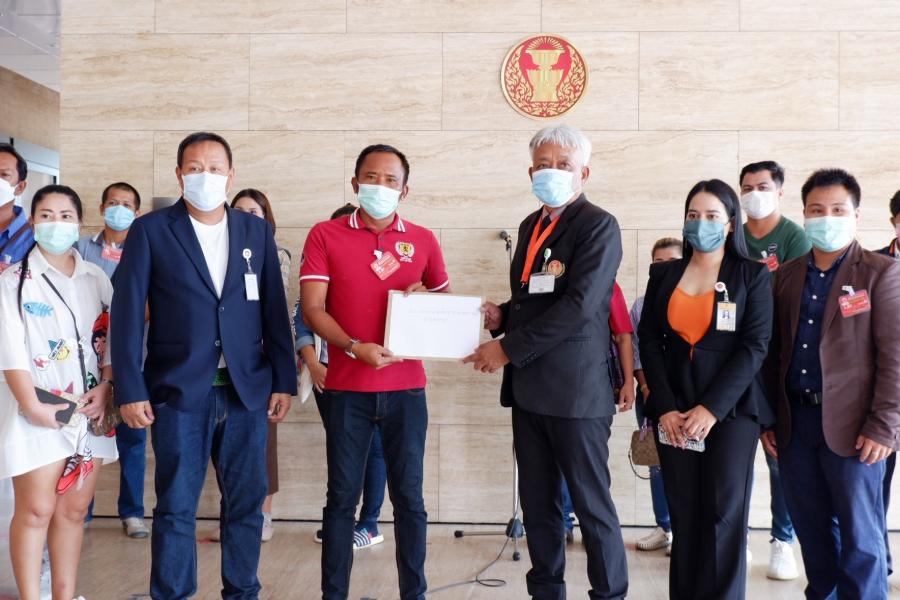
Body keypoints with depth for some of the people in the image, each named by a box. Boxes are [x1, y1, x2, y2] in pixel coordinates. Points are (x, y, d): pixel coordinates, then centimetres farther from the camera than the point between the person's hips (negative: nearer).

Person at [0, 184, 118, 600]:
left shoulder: (96, 278, 10)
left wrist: (107, 386, -7)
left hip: (90, 410, 3)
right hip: (38, 412, -3)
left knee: (74, 510, 8)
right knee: (35, 510, -3)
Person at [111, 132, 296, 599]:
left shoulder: (257, 231, 9)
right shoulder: (150, 230, 1)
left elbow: (274, 310, 9)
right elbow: (127, 313, -2)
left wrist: (283, 380, 4)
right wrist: (130, 390, -8)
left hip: (247, 390, 3)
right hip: (179, 391, -2)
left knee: (246, 504, 9)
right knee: (175, 507, 4)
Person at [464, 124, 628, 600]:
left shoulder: (598, 226, -9)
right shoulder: (530, 225, 15)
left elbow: (578, 306, -19)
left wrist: (508, 349, -17)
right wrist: (502, 316, 1)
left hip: (575, 389, -7)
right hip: (528, 387, 7)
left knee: (592, 505, 1)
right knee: (537, 502, 13)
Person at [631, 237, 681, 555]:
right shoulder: (641, 305, 10)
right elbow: (634, 350, 9)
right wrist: (646, 387, -1)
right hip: (649, 392, 4)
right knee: (656, 461, 9)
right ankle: (664, 527, 20)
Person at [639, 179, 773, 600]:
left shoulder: (752, 275, 2)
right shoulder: (664, 274, 9)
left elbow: (755, 345, -6)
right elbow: (649, 340, 4)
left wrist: (712, 408, -14)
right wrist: (665, 407, -8)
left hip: (731, 408, -2)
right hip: (674, 410, 2)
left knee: (724, 513, 0)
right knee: (683, 514, 4)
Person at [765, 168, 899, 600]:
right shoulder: (786, 275, 10)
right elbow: (774, 351, 11)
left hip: (852, 427, -4)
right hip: (795, 422, 5)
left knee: (859, 537, 3)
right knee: (812, 531, 14)